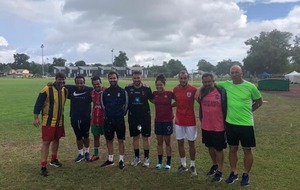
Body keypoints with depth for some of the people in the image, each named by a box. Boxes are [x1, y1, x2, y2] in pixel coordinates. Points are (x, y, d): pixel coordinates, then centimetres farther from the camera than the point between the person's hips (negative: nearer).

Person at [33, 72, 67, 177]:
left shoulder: (65, 90, 3)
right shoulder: (47, 89, -16)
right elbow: (38, 104, -13)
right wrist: (36, 118, -14)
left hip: (59, 121, 7)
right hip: (48, 121, -6)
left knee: (56, 139, 18)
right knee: (46, 142, -3)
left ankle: (54, 159, 38)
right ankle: (43, 166, 5)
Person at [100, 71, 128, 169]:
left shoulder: (123, 91, -3)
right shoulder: (105, 92, 3)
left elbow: (126, 104, 5)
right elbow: (103, 104, 14)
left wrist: (121, 114, 6)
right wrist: (108, 114, 12)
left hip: (120, 120, -2)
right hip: (108, 120, 3)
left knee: (121, 140, 3)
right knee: (109, 140, 11)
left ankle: (121, 160, 14)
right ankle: (110, 159, 25)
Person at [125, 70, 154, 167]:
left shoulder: (146, 88, -8)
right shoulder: (128, 88, -5)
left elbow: (152, 99, 3)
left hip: (145, 116, -1)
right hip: (133, 116, 2)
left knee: (145, 137, 6)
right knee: (135, 137, 11)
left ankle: (146, 158, 19)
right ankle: (137, 157, 26)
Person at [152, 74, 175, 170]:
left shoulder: (169, 93, -11)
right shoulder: (155, 94, 0)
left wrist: (171, 105, -6)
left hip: (168, 120, -3)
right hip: (158, 120, 4)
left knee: (167, 142, 7)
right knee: (159, 142, 11)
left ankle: (168, 163, 20)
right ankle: (160, 162, 23)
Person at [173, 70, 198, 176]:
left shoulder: (193, 90, -11)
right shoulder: (175, 89, 1)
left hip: (190, 121, -3)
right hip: (179, 121, 4)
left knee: (191, 144, 6)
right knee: (180, 143, 11)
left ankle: (192, 166, 23)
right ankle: (183, 165, 27)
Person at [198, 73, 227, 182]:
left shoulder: (221, 92, -13)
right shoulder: (202, 92, 1)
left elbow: (225, 108, -7)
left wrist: (225, 124, -6)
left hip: (218, 127, -5)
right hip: (205, 126, 5)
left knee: (219, 149, 8)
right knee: (210, 147, 20)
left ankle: (219, 172, 22)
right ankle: (214, 165, 41)